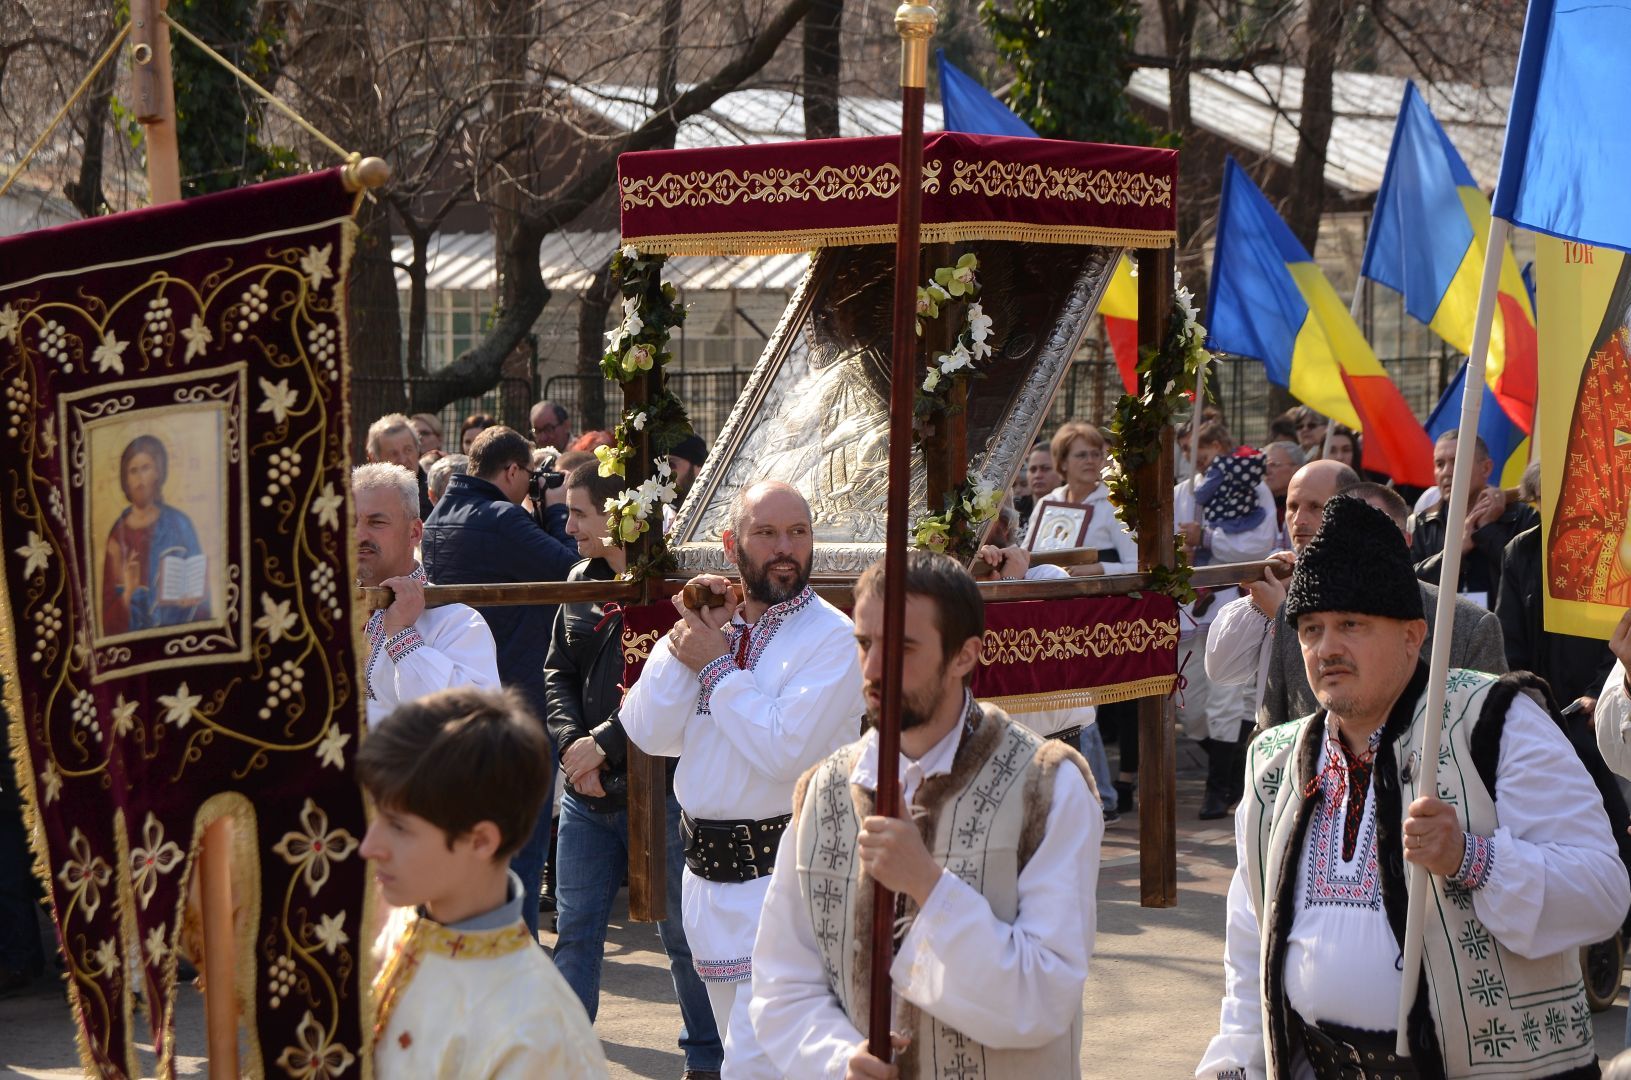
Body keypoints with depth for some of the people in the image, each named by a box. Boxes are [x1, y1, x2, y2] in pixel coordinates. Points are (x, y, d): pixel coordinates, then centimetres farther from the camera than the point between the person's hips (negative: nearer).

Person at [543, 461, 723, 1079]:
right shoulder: (582, 581, 9)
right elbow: (558, 673, 12)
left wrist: (606, 743, -18)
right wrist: (570, 742, -5)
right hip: (587, 793, 6)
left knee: (683, 933, 7)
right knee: (575, 930, 11)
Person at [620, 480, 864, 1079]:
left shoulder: (833, 637, -9)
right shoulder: (711, 620, 10)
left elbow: (784, 750, -21)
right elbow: (650, 733, 1)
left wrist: (716, 665, -10)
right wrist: (685, 642, -8)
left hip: (780, 874, -7)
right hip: (705, 868, 7)